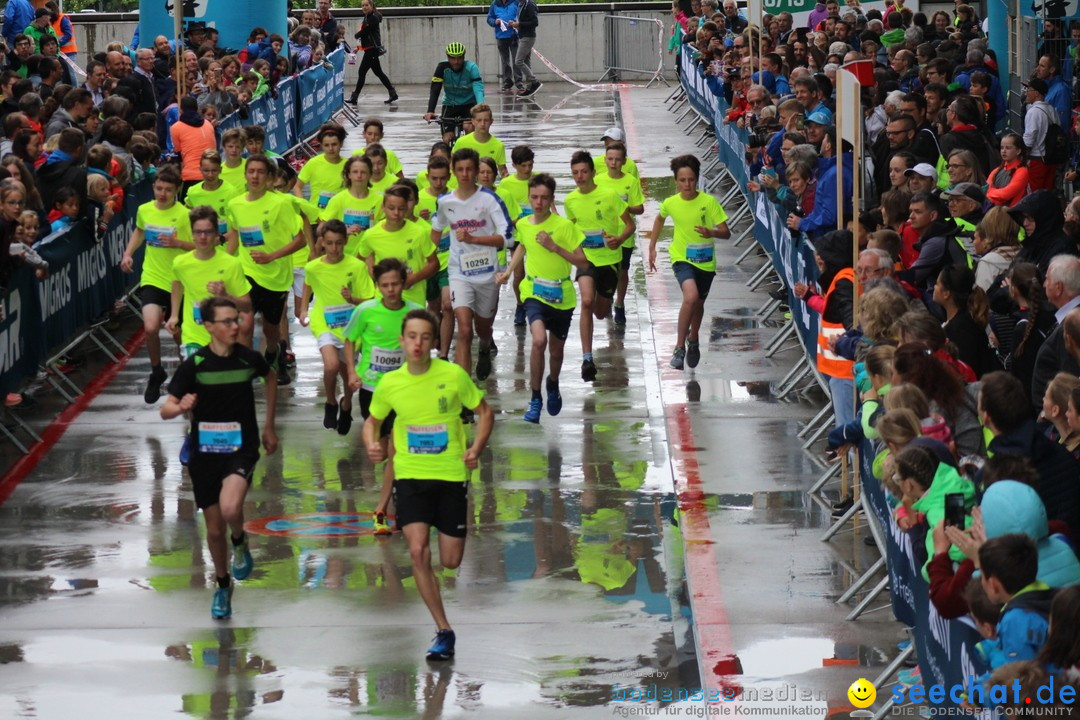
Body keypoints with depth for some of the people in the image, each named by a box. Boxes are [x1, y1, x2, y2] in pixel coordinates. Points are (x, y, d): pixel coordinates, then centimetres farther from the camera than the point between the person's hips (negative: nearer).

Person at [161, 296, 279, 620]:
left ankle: (240, 542, 5)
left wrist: (269, 426, 18)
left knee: (230, 508, -29)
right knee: (214, 529, 9)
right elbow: (166, 410, -8)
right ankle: (222, 585, 33)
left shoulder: (249, 359, -6)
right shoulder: (194, 365, -9)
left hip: (242, 449, -1)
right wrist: (181, 407, -32)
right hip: (205, 452, 1)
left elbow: (271, 377, 18)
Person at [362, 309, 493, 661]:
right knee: (418, 551, -17)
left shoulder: (453, 376, -8)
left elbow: (484, 413, 5)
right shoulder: (389, 384, -3)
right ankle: (444, 631, -8)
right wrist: (372, 445, -7)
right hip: (410, 474, 0)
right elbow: (372, 421, 15)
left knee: (451, 561, 2)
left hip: (451, 475, 0)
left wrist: (476, 449, -10)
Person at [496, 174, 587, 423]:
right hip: (534, 292, 0)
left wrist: (554, 246, -22)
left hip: (562, 296, 0)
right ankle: (535, 399, -13)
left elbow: (582, 262, -13)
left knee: (556, 350, 15)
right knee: (539, 340, -25)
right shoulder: (523, 225, 0)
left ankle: (553, 385, 49)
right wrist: (508, 271, 15)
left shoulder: (564, 226, -12)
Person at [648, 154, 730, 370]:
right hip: (682, 258, -1)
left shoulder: (709, 201, -15)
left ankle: (693, 340, 50)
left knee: (698, 303, 20)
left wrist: (712, 233, -37)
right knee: (691, 296, -28)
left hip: (705, 261, 1)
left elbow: (726, 232, -15)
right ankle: (679, 347, -18)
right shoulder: (670, 203, -9)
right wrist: (652, 247, 14)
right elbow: (660, 219, 15)